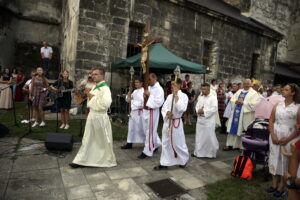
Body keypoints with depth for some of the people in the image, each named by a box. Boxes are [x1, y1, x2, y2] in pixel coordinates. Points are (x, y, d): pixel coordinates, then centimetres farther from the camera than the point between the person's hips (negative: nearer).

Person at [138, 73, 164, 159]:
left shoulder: (159, 89, -13)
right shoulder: (149, 87, 13)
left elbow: (159, 102, -23)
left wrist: (149, 95, -20)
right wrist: (144, 96, -3)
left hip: (152, 112, -9)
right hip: (145, 111, 9)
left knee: (150, 132, 0)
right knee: (147, 130, 19)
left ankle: (147, 151, 10)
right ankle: (156, 144, 39)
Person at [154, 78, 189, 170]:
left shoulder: (183, 96, -8)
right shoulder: (169, 96, 9)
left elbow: (182, 108, -23)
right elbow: (164, 108, 5)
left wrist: (176, 96, -20)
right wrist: (167, 113, -17)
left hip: (176, 122, -6)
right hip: (167, 122, 6)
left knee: (178, 143, 4)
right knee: (165, 143, 10)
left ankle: (184, 160, 30)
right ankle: (164, 163, 21)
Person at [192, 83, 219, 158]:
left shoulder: (213, 98, -8)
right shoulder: (200, 97, 13)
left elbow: (214, 109, -17)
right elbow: (197, 106, 11)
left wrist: (204, 111, -17)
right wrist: (198, 111, -11)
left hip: (209, 121, -6)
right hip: (200, 120, 6)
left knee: (210, 137, 2)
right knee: (199, 137, 11)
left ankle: (212, 153, 21)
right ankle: (198, 152, 23)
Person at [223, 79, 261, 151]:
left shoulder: (254, 93, -1)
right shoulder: (239, 91, 17)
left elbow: (254, 104, -14)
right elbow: (232, 99, 13)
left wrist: (243, 103, -16)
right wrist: (236, 101, -8)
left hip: (246, 114, -5)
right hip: (236, 113, 5)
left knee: (244, 131, 0)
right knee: (233, 128, 7)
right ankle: (230, 145, 16)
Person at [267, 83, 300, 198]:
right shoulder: (277, 105, 5)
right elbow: (271, 121, 4)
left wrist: (288, 139, -14)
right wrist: (273, 136, -7)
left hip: (290, 138, -3)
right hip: (275, 137, 3)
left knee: (286, 161, 5)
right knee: (275, 159, 9)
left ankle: (281, 187, 18)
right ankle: (274, 184, 23)